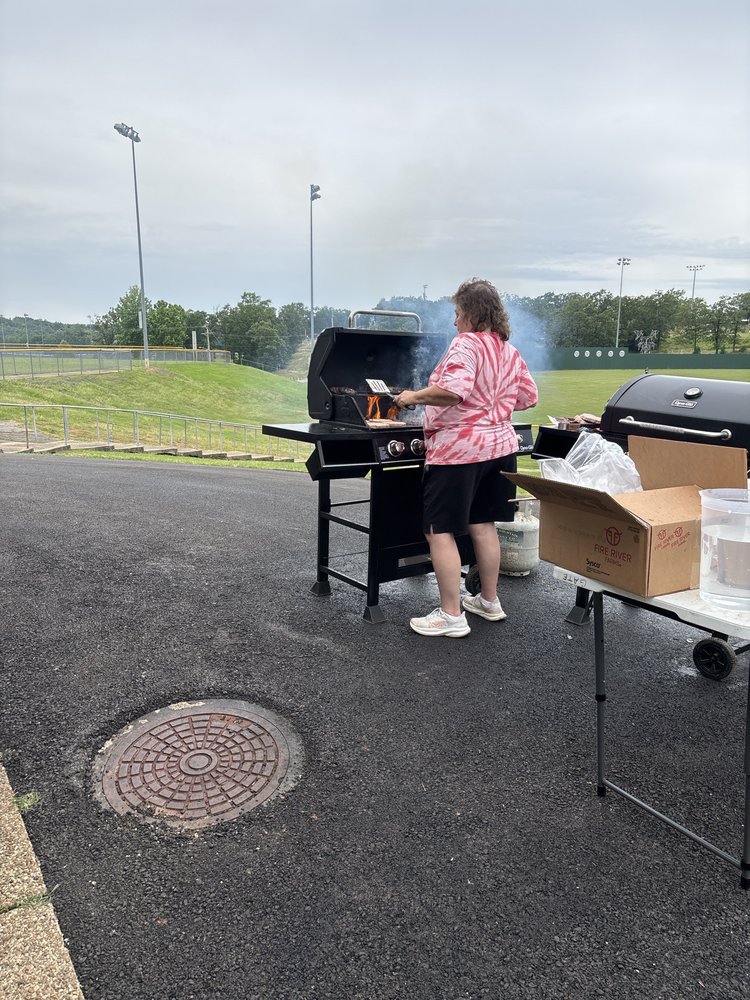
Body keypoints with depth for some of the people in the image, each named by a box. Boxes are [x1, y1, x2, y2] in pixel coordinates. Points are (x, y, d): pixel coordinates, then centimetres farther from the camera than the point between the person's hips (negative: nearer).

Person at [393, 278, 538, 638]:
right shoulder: (510, 353, 12)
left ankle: (451, 616, 2)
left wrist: (414, 396, -15)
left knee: (439, 531, -1)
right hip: (498, 446, 9)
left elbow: (452, 391, -28)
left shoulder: (465, 344, -13)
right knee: (483, 524, 17)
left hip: (458, 450, -9)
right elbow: (528, 397, 17)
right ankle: (489, 601, 29)